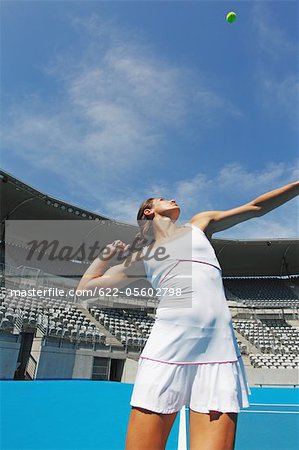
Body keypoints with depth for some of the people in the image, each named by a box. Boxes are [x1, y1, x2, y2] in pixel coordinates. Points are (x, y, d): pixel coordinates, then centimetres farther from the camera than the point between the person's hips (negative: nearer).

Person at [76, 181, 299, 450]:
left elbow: (256, 207, 26)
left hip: (220, 350, 1)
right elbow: (86, 286, 22)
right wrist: (109, 253, 29)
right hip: (167, 347, 0)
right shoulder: (142, 257, 18)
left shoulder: (200, 225, 23)